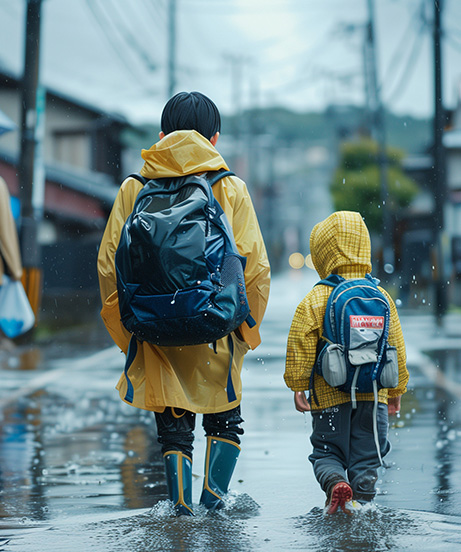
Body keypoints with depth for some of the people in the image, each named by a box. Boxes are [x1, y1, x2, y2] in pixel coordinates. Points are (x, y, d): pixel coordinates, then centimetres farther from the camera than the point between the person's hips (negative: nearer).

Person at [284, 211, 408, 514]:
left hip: (329, 395, -2)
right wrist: (397, 390, 17)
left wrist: (298, 385, 5)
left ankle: (336, 482, -19)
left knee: (327, 451, 8)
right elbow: (396, 348, 7)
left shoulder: (316, 300, -7)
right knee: (366, 457, 9)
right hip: (373, 394, 2)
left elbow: (301, 346, -7)